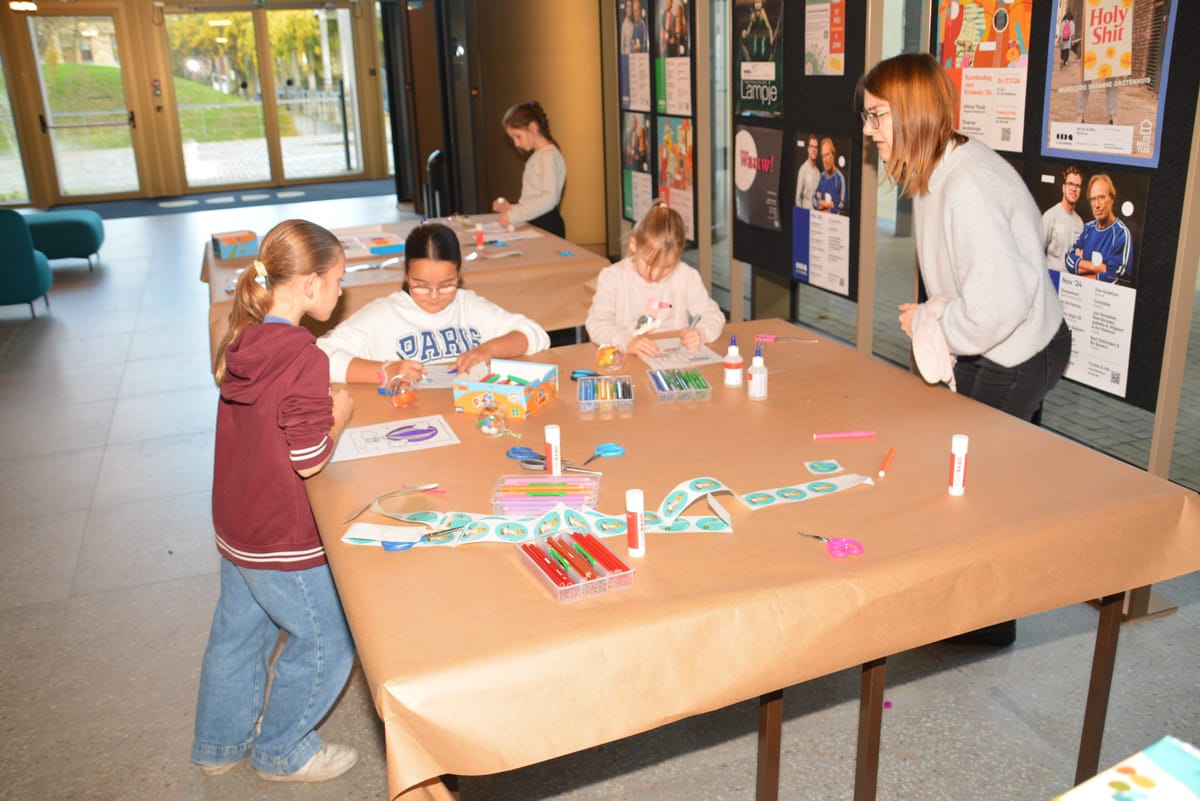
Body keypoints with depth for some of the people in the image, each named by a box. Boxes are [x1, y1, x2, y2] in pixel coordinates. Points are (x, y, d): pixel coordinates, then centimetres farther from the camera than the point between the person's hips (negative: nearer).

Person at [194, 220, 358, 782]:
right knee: (325, 641, 13)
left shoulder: (242, 342, -2)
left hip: (235, 525, 9)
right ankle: (280, 752, 31)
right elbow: (309, 459, -22)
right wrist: (340, 415, -7)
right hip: (282, 540, -8)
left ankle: (220, 744, 44)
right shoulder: (303, 357, -27)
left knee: (238, 631, 25)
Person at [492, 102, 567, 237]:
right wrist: (511, 208, 4)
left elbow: (549, 198, -20)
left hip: (547, 226, -8)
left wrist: (513, 215, -21)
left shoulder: (549, 155, -8)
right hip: (534, 224, 8)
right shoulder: (535, 156, 19)